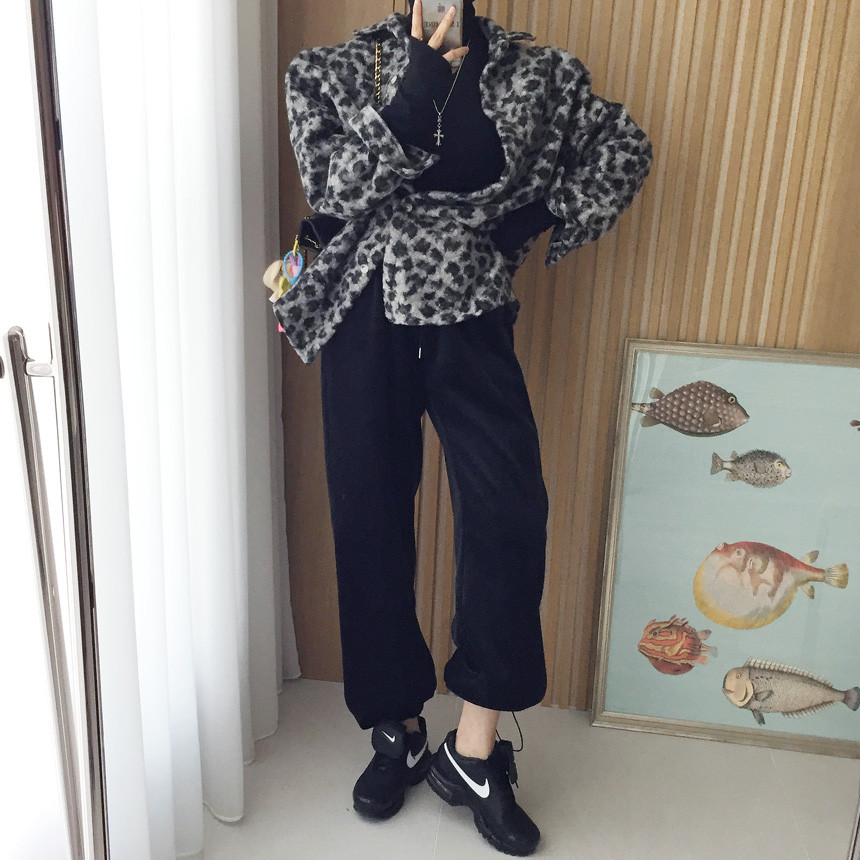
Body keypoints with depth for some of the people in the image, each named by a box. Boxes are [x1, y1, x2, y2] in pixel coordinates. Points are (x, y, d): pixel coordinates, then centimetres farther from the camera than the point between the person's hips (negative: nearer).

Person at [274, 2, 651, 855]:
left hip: (472, 320, 0)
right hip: (367, 321, 1)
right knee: (370, 521, 3)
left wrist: (539, 218, 2)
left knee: (509, 513, -15)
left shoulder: (528, 70, 7)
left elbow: (622, 147, 14)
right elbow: (338, 190, -10)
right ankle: (397, 729, 23)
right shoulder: (337, 69, 6)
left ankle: (474, 748, 2)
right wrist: (420, 83, -15)